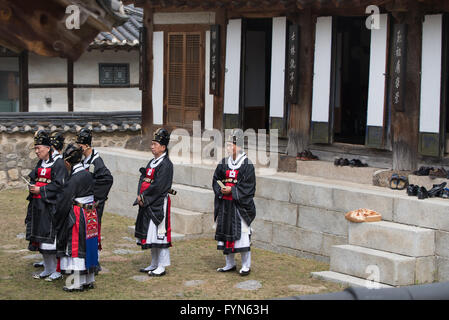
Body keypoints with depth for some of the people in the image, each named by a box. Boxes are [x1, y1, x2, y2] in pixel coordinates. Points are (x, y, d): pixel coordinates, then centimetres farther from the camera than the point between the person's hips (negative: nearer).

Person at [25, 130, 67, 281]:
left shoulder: (58, 163, -10)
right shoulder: (40, 163, 15)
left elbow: (58, 185, -15)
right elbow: (33, 178, 22)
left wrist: (40, 190, -16)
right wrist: (32, 187, 0)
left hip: (52, 205, -8)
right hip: (38, 206, 8)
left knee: (52, 238, -6)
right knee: (41, 238, 11)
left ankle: (57, 270, 3)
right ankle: (48, 269, 21)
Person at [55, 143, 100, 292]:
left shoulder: (73, 179, -19)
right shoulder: (88, 175, 4)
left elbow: (65, 202, -16)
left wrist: (57, 222, -7)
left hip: (77, 217, -8)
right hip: (91, 214, 8)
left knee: (76, 248, 2)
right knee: (88, 246, 15)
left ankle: (78, 283, 7)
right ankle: (89, 280, 25)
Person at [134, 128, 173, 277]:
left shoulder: (166, 164, -13)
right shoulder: (152, 162, 15)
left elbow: (158, 186, -19)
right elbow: (142, 179, 11)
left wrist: (144, 197, -14)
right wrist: (140, 196, -4)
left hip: (159, 204, -9)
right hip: (147, 203, 9)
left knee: (159, 234, -6)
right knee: (151, 234, 14)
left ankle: (162, 267, -1)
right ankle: (154, 264, 23)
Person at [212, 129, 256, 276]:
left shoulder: (246, 165, -7)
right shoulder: (223, 163, 9)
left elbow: (248, 186, -9)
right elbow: (216, 180, 11)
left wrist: (232, 190, -17)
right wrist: (221, 189, -9)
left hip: (240, 205, -6)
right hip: (225, 206, 6)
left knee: (242, 233, -5)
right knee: (226, 232, 10)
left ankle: (246, 265, 5)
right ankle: (230, 264, 21)